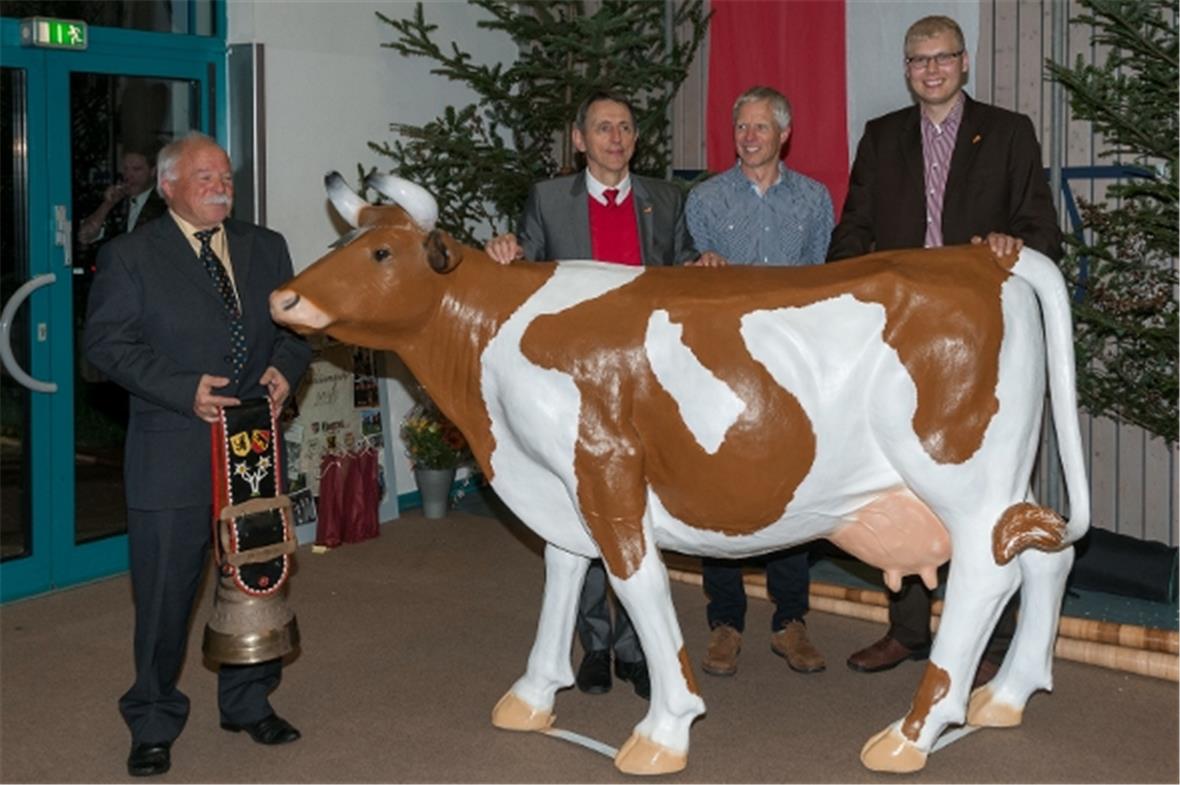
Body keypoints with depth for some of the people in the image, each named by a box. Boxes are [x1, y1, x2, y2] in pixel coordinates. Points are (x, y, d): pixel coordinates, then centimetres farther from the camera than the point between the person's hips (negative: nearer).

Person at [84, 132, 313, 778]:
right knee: (164, 593, 2)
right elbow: (107, 342, -9)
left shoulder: (265, 247, 11)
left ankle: (248, 701, 32)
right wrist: (184, 389, -19)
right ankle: (153, 725, 19)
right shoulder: (129, 256, -2)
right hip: (172, 454, -4)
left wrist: (284, 366, -7)